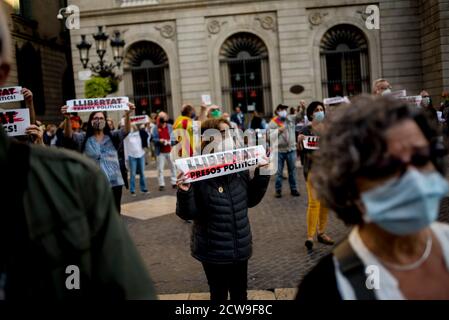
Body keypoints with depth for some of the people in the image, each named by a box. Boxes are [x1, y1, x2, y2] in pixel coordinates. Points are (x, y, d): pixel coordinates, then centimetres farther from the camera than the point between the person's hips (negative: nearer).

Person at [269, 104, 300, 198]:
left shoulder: (291, 119, 8)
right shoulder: (273, 123, -1)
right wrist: (278, 131, -15)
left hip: (291, 149, 3)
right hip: (279, 150, -3)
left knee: (292, 170, 11)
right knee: (278, 171, 5)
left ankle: (293, 189, 20)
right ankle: (278, 190, 15)